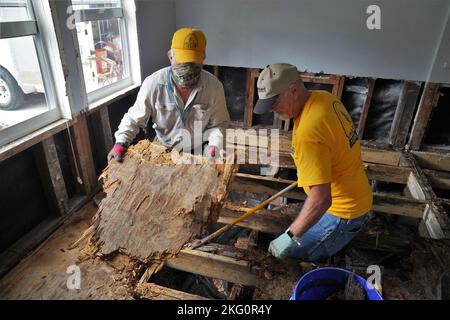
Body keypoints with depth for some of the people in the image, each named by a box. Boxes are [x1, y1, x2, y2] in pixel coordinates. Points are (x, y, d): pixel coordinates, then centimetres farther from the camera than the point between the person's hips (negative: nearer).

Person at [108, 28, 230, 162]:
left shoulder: (214, 86, -14)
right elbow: (134, 119, -4)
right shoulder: (152, 84, -16)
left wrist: (215, 146, -24)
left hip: (199, 151, -2)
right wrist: (120, 143, -17)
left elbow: (218, 125, -6)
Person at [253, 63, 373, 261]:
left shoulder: (308, 133, -35)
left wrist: (290, 236, -25)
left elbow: (321, 199, -36)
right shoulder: (324, 97, -6)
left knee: (285, 254, 0)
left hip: (341, 210, -9)